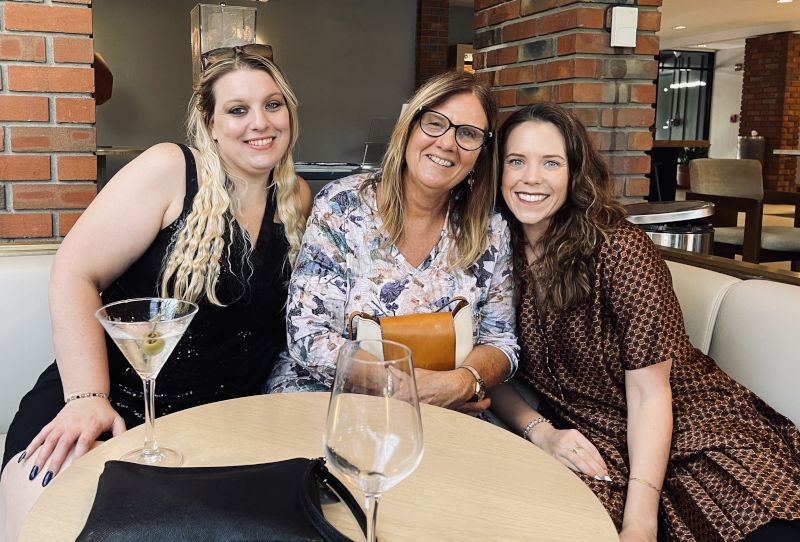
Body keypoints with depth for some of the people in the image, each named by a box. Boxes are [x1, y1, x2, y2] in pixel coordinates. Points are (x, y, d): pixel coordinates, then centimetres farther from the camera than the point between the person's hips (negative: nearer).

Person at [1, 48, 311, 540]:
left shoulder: (297, 199, 6)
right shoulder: (171, 170, -7)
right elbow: (75, 275, -10)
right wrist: (88, 398, -19)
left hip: (215, 425, 4)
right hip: (116, 402, -3)